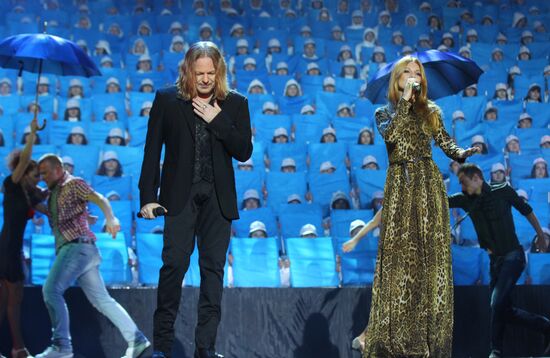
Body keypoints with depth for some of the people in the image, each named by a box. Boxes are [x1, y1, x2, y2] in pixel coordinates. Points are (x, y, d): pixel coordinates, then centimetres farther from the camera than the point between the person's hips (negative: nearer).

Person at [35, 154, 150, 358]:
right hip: (69, 249, 9)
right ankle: (136, 340, 6)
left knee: (51, 290, -16)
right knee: (101, 299, 6)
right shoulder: (53, 193, 26)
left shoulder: (73, 184, 0)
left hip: (77, 246, -9)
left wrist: (110, 218, -32)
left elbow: (99, 199, -13)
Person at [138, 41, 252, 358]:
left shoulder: (235, 104, 5)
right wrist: (148, 196, -3)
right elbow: (153, 150, 3)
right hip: (180, 195, -2)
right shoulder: (167, 100, 2)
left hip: (217, 198, 2)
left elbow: (244, 152, -1)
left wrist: (217, 120, -12)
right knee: (174, 263, -7)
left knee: (213, 268, 2)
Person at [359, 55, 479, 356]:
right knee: (400, 253, -6)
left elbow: (445, 142, 5)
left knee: (431, 252, -4)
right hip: (400, 185, -1)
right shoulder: (385, 111, 10)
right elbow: (390, 134, -11)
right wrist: (405, 100, -10)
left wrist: (462, 153, -15)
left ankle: (430, 329, 0)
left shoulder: (431, 111, 14)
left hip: (429, 184, 1)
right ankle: (397, 333, -1)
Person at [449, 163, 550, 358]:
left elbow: (526, 210, 5)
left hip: (512, 256, -7)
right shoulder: (466, 200, 6)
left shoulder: (503, 191, -5)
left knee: (497, 303, -17)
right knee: (506, 310, 6)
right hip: (495, 260, 7)